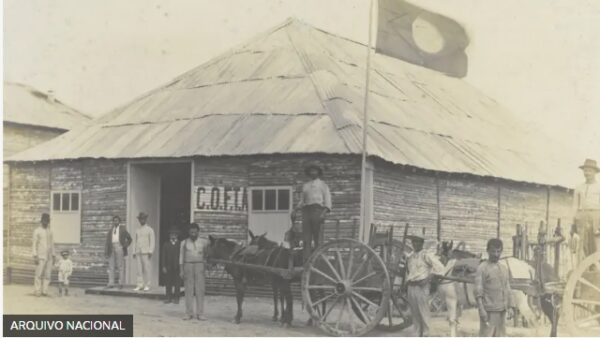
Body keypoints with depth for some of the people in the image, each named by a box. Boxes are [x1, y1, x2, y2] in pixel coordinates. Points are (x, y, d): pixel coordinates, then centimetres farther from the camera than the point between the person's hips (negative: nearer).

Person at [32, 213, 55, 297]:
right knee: (39, 275, -6)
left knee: (47, 275, 1)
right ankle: (37, 291, -2)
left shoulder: (50, 231, 13)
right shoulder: (37, 231, -3)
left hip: (49, 257, 5)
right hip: (41, 256, -5)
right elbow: (34, 244, -5)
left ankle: (44, 291, 3)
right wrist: (35, 256, -13)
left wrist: (53, 256, 11)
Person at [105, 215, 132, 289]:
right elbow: (107, 242, 12)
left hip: (119, 248, -3)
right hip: (111, 248, 3)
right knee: (111, 266, -1)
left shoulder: (123, 229, 8)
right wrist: (106, 252, 3)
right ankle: (111, 283, 0)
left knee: (120, 266, -4)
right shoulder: (110, 231, 16)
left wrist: (126, 245, -2)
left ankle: (121, 283, -1)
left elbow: (129, 239, 13)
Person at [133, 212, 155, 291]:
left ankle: (147, 285, -2)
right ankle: (140, 285, 2)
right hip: (138, 252, 4)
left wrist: (150, 252, -14)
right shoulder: (137, 230, 17)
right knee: (139, 269, 1)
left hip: (146, 252, -4)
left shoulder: (150, 230, 2)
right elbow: (135, 242, 18)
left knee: (147, 269, -6)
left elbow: (152, 241, -4)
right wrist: (134, 252, 10)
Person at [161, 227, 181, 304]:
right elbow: (163, 256, 7)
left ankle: (176, 298, 5)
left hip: (177, 268, -1)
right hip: (168, 267, 2)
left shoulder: (180, 244, 5)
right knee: (168, 283, 1)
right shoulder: (166, 244, 10)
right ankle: (168, 298, 7)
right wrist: (163, 266, -2)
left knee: (177, 283, -1)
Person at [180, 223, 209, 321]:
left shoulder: (204, 242, 5)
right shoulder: (184, 242, 5)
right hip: (188, 266, 0)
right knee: (188, 290, 1)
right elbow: (181, 257, 6)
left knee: (200, 290, -3)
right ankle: (189, 313, 6)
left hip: (199, 266, 0)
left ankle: (200, 313, 1)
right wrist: (181, 270, 0)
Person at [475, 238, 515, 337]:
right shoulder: (482, 268, -4)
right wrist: (481, 310, -17)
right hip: (489, 311, -7)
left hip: (502, 310, 7)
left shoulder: (503, 269, 16)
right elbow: (478, 291, -9)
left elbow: (507, 290, 17)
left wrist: (510, 306, 7)